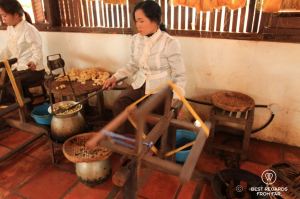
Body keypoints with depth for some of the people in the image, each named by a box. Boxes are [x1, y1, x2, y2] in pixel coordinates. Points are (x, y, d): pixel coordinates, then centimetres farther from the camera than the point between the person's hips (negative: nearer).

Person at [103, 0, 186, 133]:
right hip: (140, 85, 5)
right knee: (119, 105, -19)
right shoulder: (136, 39, 1)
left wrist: (175, 99, -26)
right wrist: (115, 77, 1)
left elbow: (180, 76, -13)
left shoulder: (170, 43, -17)